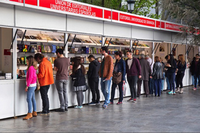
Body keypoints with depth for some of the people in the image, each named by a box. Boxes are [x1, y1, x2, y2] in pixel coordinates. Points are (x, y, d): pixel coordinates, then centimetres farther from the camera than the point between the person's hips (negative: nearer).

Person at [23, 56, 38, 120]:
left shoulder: (30, 68, -15)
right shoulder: (33, 67, 13)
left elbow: (30, 77, -19)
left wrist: (27, 86, -17)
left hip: (31, 85, -10)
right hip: (33, 85, 10)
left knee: (29, 99, -11)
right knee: (33, 99, 14)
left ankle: (29, 114, -12)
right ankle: (34, 112, 20)